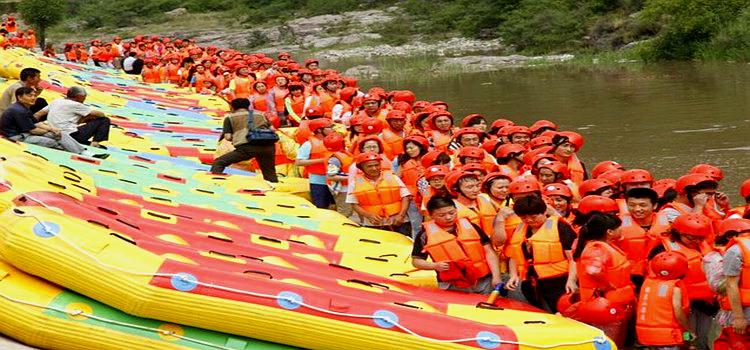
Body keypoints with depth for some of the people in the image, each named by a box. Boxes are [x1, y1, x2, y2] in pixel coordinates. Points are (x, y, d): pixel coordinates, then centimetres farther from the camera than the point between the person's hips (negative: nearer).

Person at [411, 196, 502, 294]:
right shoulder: (425, 234, 2)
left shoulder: (470, 227, 7)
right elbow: (416, 261, 6)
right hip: (452, 287, -2)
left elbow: (489, 252, 8)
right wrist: (434, 266, -13)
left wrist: (496, 276, -3)